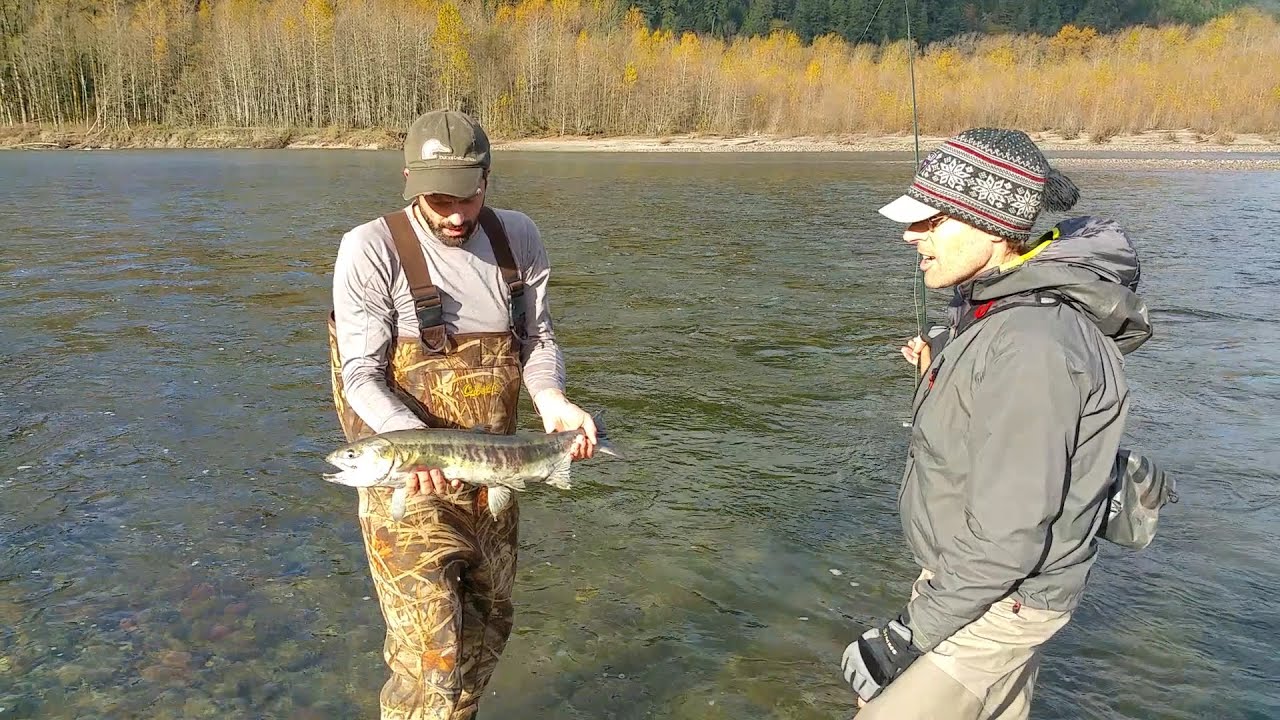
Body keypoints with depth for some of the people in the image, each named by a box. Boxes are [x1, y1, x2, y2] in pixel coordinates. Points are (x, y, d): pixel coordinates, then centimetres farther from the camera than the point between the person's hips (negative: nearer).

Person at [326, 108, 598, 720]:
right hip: (408, 485, -5)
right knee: (430, 660, -7)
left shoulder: (517, 237, 0)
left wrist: (551, 399, -15)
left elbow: (537, 339, 5)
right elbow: (362, 375, -15)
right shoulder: (371, 249, -14)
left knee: (488, 627, 22)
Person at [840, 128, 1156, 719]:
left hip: (997, 604, -9)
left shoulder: (1028, 346, -30)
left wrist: (912, 633, -20)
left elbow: (1010, 531, -28)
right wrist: (939, 377, 9)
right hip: (965, 573, 9)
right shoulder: (992, 305, 1)